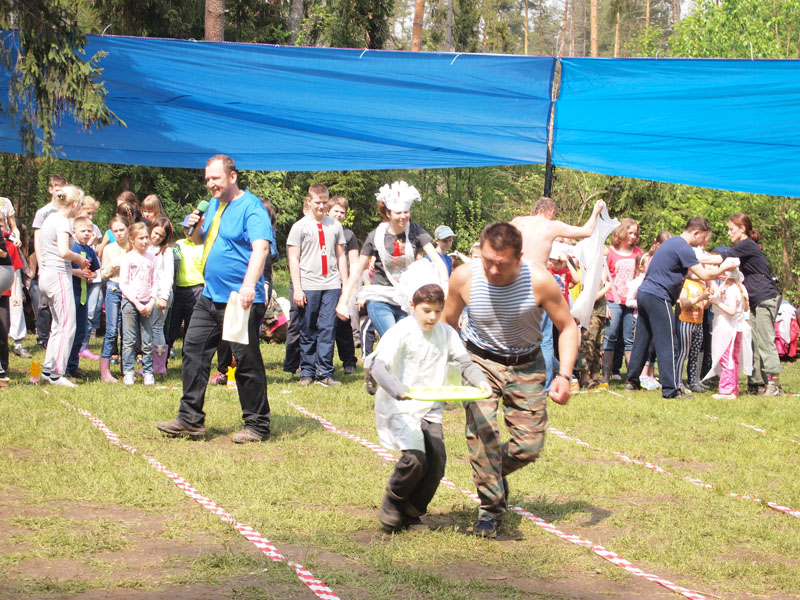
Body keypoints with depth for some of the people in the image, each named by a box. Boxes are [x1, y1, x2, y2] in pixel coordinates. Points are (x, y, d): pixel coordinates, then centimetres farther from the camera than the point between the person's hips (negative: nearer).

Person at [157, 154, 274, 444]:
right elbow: (200, 240, 27)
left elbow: (261, 247, -26)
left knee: (247, 360, -3)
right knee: (194, 350, 7)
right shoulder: (213, 204, 13)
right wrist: (195, 227, 3)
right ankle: (190, 418, 14)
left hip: (242, 300, -9)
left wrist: (249, 284, -40)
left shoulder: (251, 207, -12)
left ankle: (257, 425, 6)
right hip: (210, 297, 9)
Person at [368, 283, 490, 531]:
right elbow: (378, 365, -22)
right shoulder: (401, 332, -12)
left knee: (436, 464, -5)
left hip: (431, 409, 5)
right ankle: (393, 501, 6)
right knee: (415, 458, -21)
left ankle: (411, 512, 18)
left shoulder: (446, 333, 4)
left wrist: (480, 380, -22)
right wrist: (398, 389, -40)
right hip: (400, 408, -5)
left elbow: (465, 362, 0)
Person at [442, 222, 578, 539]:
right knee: (481, 429, -22)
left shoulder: (539, 281, -25)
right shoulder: (464, 277, -20)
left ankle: (492, 472, 31)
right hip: (480, 361, 0)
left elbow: (568, 328, -11)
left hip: (526, 366, 1)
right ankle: (490, 508, -7)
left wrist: (565, 375, -23)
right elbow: (447, 323, -1)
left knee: (529, 445, -2)